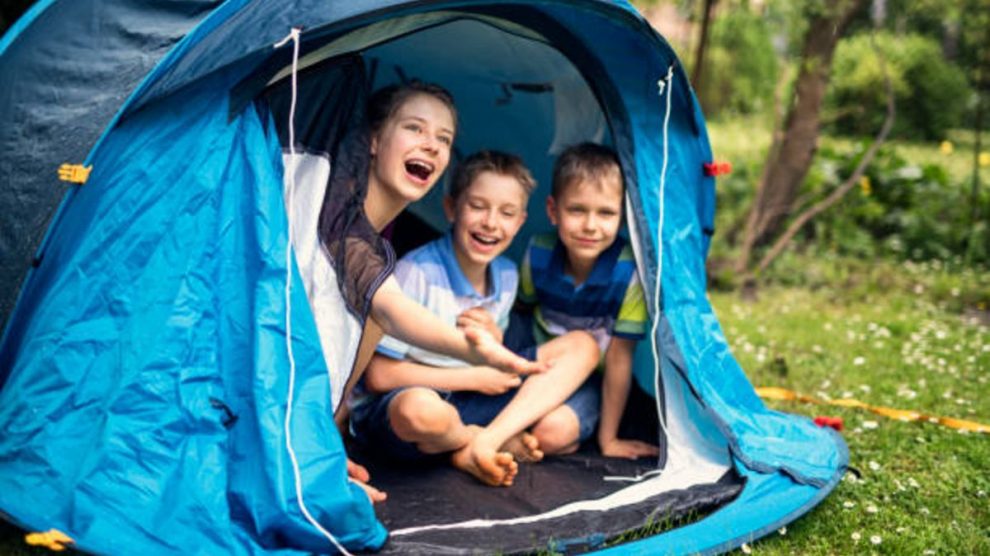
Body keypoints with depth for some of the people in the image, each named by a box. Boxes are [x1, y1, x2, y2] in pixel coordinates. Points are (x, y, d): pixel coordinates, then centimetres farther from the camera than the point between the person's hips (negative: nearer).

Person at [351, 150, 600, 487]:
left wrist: (495, 344, -13)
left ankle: (481, 446, -17)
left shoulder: (507, 276, 3)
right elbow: (378, 376, -19)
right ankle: (506, 442, -9)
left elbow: (490, 369, 13)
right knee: (421, 409, -45)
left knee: (582, 345, -2)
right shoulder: (417, 272, -18)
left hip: (465, 402, 7)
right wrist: (472, 377, -15)